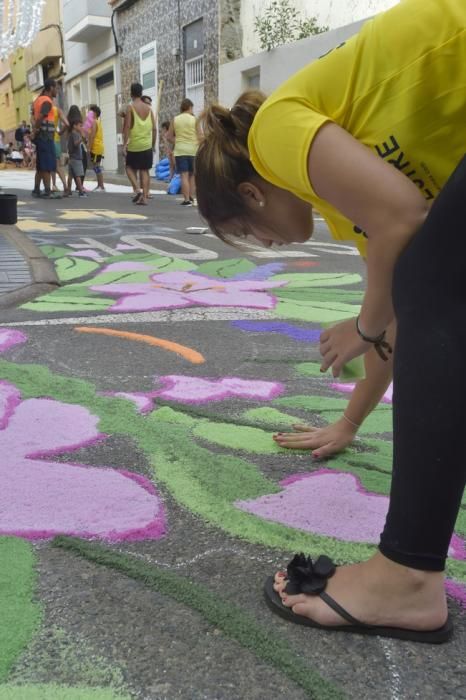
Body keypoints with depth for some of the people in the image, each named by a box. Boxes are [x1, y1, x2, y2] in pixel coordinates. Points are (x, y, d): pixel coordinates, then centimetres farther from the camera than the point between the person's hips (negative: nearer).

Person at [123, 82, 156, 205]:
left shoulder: (130, 107, -6)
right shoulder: (149, 108, 7)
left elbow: (127, 127, -12)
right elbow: (154, 128, 7)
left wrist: (124, 144, -10)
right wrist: (153, 144, 15)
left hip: (134, 145, -4)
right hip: (147, 145, 4)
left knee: (130, 167, 11)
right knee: (144, 170, 8)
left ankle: (137, 189, -8)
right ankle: (144, 197, 4)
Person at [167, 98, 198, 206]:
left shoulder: (175, 120, 4)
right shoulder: (194, 119, -2)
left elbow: (169, 136, 7)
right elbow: (199, 136, -3)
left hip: (180, 150, 1)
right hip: (193, 149, -1)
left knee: (184, 175, -2)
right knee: (192, 175, 14)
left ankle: (186, 200, -5)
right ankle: (192, 197, 13)